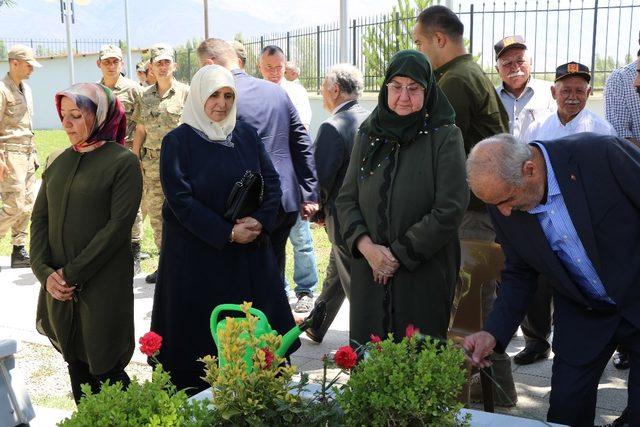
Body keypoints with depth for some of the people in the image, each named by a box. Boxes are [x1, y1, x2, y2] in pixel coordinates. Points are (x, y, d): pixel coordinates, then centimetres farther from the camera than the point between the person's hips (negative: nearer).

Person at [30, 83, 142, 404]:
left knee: (105, 368, 1)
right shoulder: (59, 163, 11)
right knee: (75, 362, 13)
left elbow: (118, 225, -14)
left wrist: (72, 273, -15)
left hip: (103, 286, -5)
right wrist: (44, 271, -8)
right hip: (59, 287, 5)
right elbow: (39, 218, 7)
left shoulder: (123, 162, -7)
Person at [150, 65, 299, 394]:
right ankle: (197, 393, 17)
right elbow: (180, 200, -12)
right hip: (197, 256, -4)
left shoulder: (247, 135, 6)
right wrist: (227, 233, -17)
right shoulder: (178, 141, -6)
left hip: (251, 252, 4)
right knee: (201, 332, 2)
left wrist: (259, 221, -15)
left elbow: (271, 182, 4)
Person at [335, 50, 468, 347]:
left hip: (424, 274, -3)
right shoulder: (368, 135, 8)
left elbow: (450, 209, -11)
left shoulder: (445, 137, -5)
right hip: (370, 274, 3)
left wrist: (400, 254, -12)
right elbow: (346, 199, 7)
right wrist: (366, 246, -10)